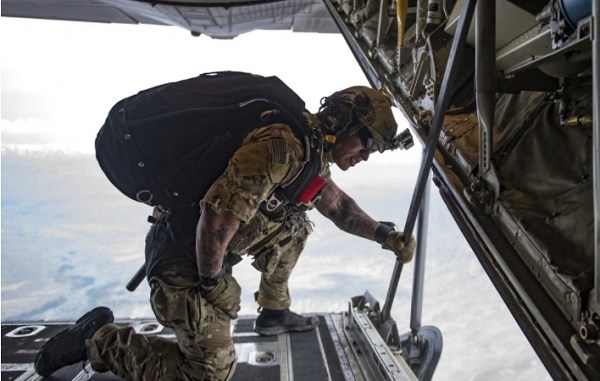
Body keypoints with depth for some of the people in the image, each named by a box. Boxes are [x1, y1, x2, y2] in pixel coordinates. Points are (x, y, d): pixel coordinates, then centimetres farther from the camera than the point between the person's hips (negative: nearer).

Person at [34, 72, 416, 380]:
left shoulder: (313, 150, 6)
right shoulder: (282, 147, -27)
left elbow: (337, 204, 22)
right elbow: (218, 217, -30)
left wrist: (385, 235, 18)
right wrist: (214, 282, -15)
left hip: (209, 250, 9)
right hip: (184, 259, -9)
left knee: (295, 225, 12)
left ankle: (274, 312, 27)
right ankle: (98, 339, 11)